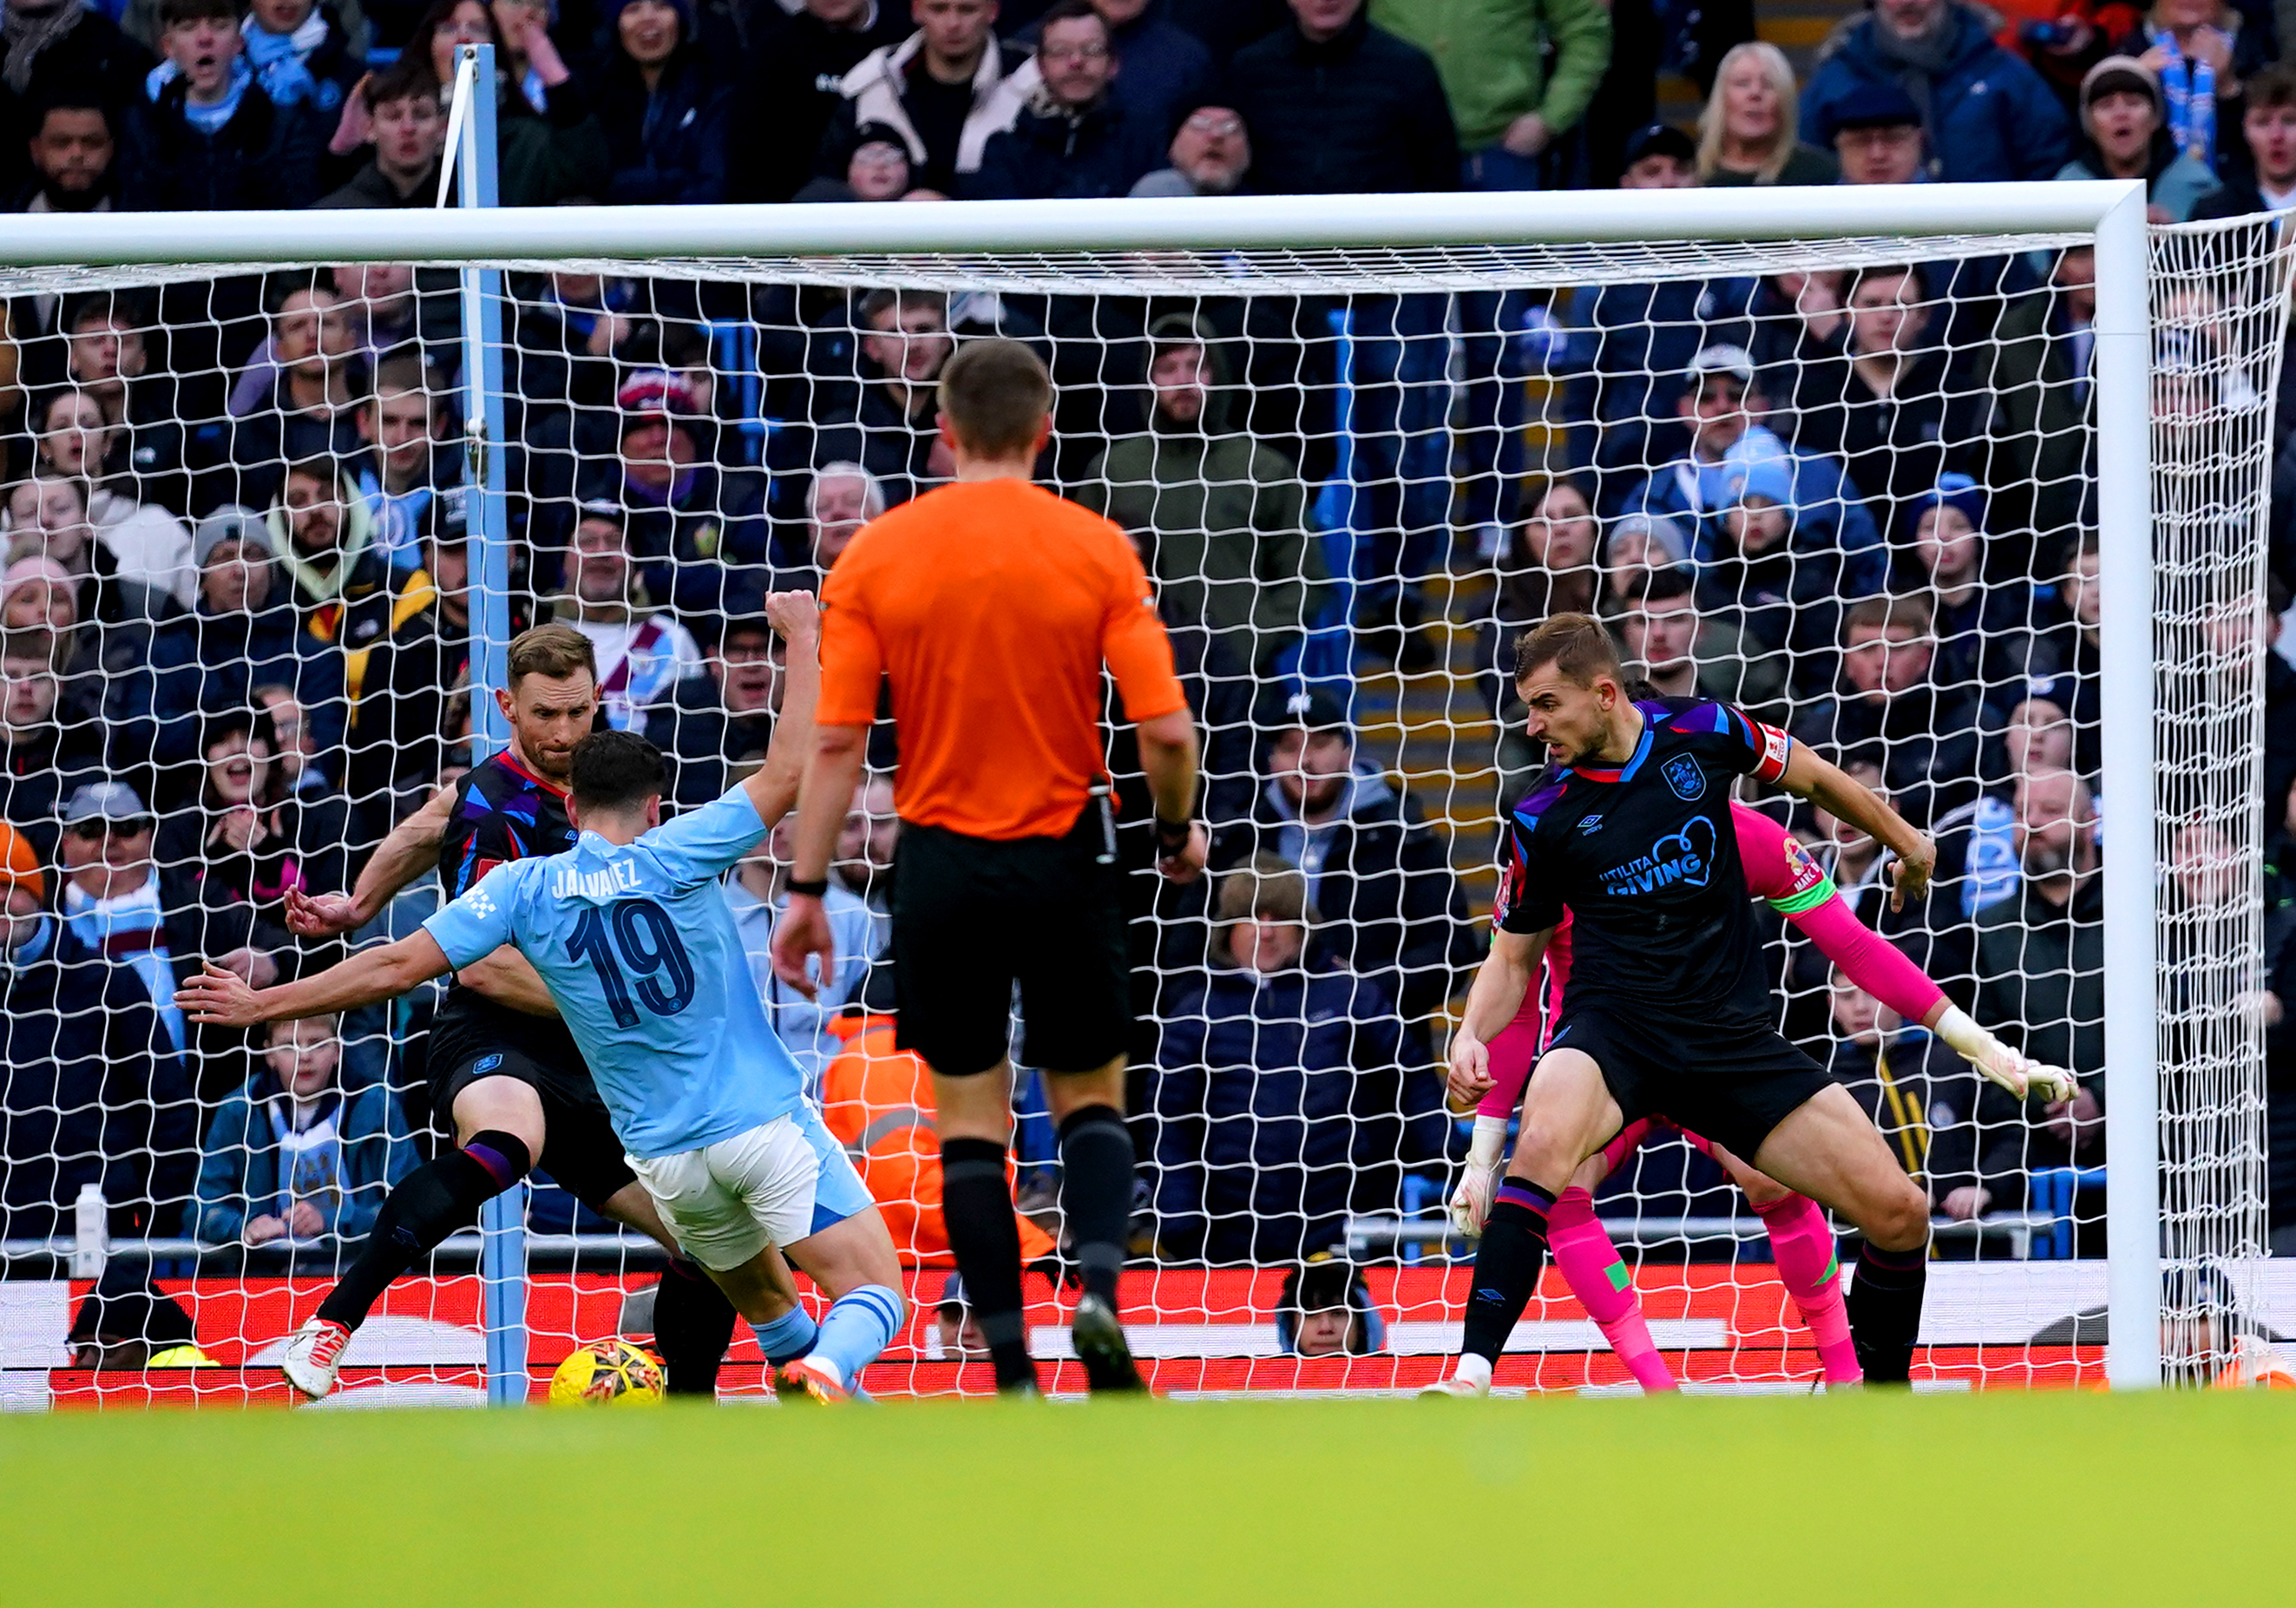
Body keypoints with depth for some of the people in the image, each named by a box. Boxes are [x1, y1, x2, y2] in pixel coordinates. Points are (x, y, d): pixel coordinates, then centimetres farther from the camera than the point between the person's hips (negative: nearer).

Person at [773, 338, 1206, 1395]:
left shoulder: (876, 556, -3)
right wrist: (1178, 834, 10)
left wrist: (807, 891, 0)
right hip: (1066, 864, 0)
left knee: (970, 1120, 9)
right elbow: (1166, 730, -9)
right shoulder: (1095, 551, -5)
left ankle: (1012, 1373, 2)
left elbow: (836, 741, -6)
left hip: (943, 864, 0)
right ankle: (1099, 1288, -11)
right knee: (1089, 1099, 16)